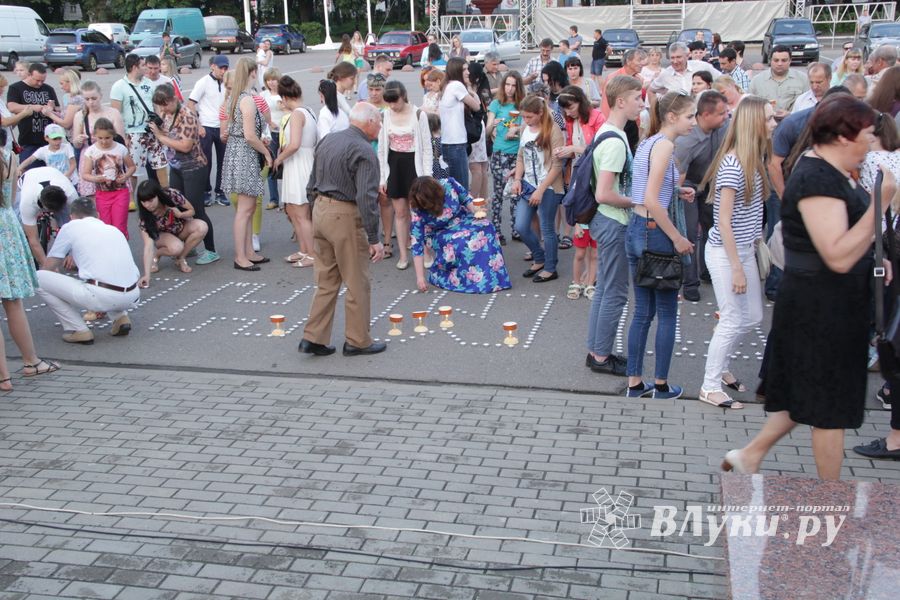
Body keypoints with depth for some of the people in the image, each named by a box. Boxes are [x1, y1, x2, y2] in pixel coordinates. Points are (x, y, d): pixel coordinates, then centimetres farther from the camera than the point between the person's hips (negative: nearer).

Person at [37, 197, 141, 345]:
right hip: (133, 297, 6)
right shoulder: (114, 229, 25)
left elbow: (48, 268, 16)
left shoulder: (71, 227, 9)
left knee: (38, 278, 10)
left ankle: (78, 330, 8)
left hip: (102, 297, -6)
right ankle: (120, 317, 17)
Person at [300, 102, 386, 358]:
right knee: (357, 284, 5)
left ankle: (314, 338, 15)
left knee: (326, 280, 15)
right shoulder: (364, 151, -15)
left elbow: (312, 184, 15)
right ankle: (357, 341, 14)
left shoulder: (327, 141, 11)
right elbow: (366, 199, -20)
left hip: (320, 210, 8)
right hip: (345, 216, -8)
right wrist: (374, 239, -18)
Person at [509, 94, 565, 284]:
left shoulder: (553, 131, -13)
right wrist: (517, 179, -1)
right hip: (528, 186, 6)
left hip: (548, 188, -6)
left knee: (547, 229, 3)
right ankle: (539, 259, 27)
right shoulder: (525, 129, 6)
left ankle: (550, 269, 19)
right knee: (521, 227, 5)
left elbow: (557, 165, -15)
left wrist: (540, 190, -17)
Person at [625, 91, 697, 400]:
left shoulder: (647, 142, 12)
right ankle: (661, 385, 16)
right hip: (655, 233, -9)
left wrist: (675, 192, 11)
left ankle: (634, 383, 20)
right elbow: (651, 201, -22)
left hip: (636, 229, 9)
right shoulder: (664, 145, -15)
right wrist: (678, 238, -16)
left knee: (643, 312, 14)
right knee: (667, 314, 6)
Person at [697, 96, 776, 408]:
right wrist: (737, 268, -19)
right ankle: (710, 387, 14)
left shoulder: (753, 160, 7)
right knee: (732, 321, 0)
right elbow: (724, 221, -20)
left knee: (752, 317, 16)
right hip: (725, 253, -9)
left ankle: (720, 367, 36)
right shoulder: (732, 165, -20)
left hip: (745, 250, 9)